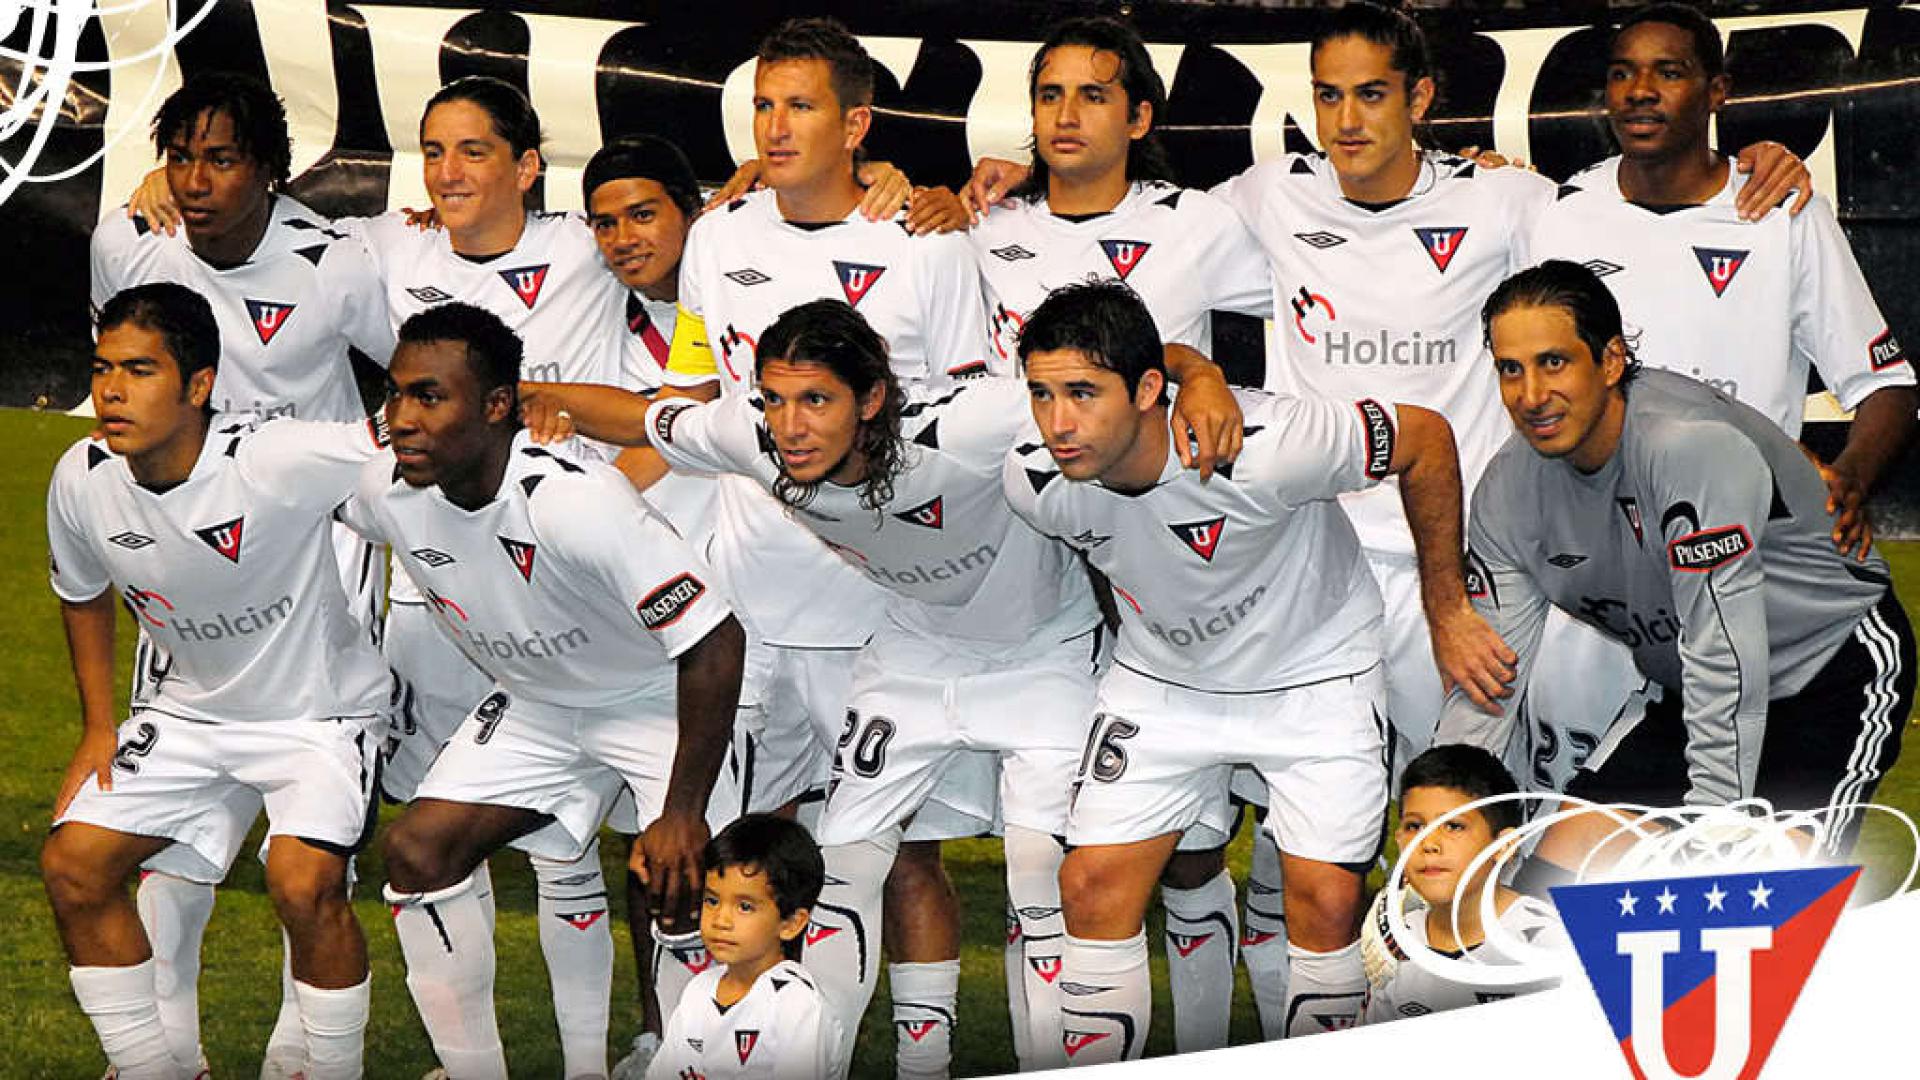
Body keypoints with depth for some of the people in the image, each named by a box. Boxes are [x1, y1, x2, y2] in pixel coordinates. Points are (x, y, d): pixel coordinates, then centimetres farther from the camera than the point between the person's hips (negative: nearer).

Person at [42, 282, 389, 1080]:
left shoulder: (280, 463, -31)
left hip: (321, 709, -6)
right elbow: (82, 595, 8)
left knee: (303, 883, -27)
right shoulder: (82, 482, -12)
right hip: (194, 711, 6)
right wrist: (99, 728, 7)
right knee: (72, 863, -5)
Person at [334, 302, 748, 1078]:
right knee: (418, 851, -8)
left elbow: (713, 643, -32)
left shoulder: (574, 503, -37)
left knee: (680, 883, -22)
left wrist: (683, 813, -29)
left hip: (660, 697, -6)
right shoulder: (389, 492, -17)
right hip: (536, 704, 6)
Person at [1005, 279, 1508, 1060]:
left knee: (1326, 900, -9)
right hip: (1161, 677, 3)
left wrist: (1446, 611, -10)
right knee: (1094, 886, -7)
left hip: (1313, 670, -3)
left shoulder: (1260, 446, -36)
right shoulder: (1034, 483, -22)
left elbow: (1426, 439, -20)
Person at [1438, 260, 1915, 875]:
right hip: (1682, 693, 7)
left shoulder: (1692, 447, -31)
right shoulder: (1508, 490, -9)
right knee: (1557, 870, -8)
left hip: (1835, 668, -7)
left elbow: (1725, 660, -32)